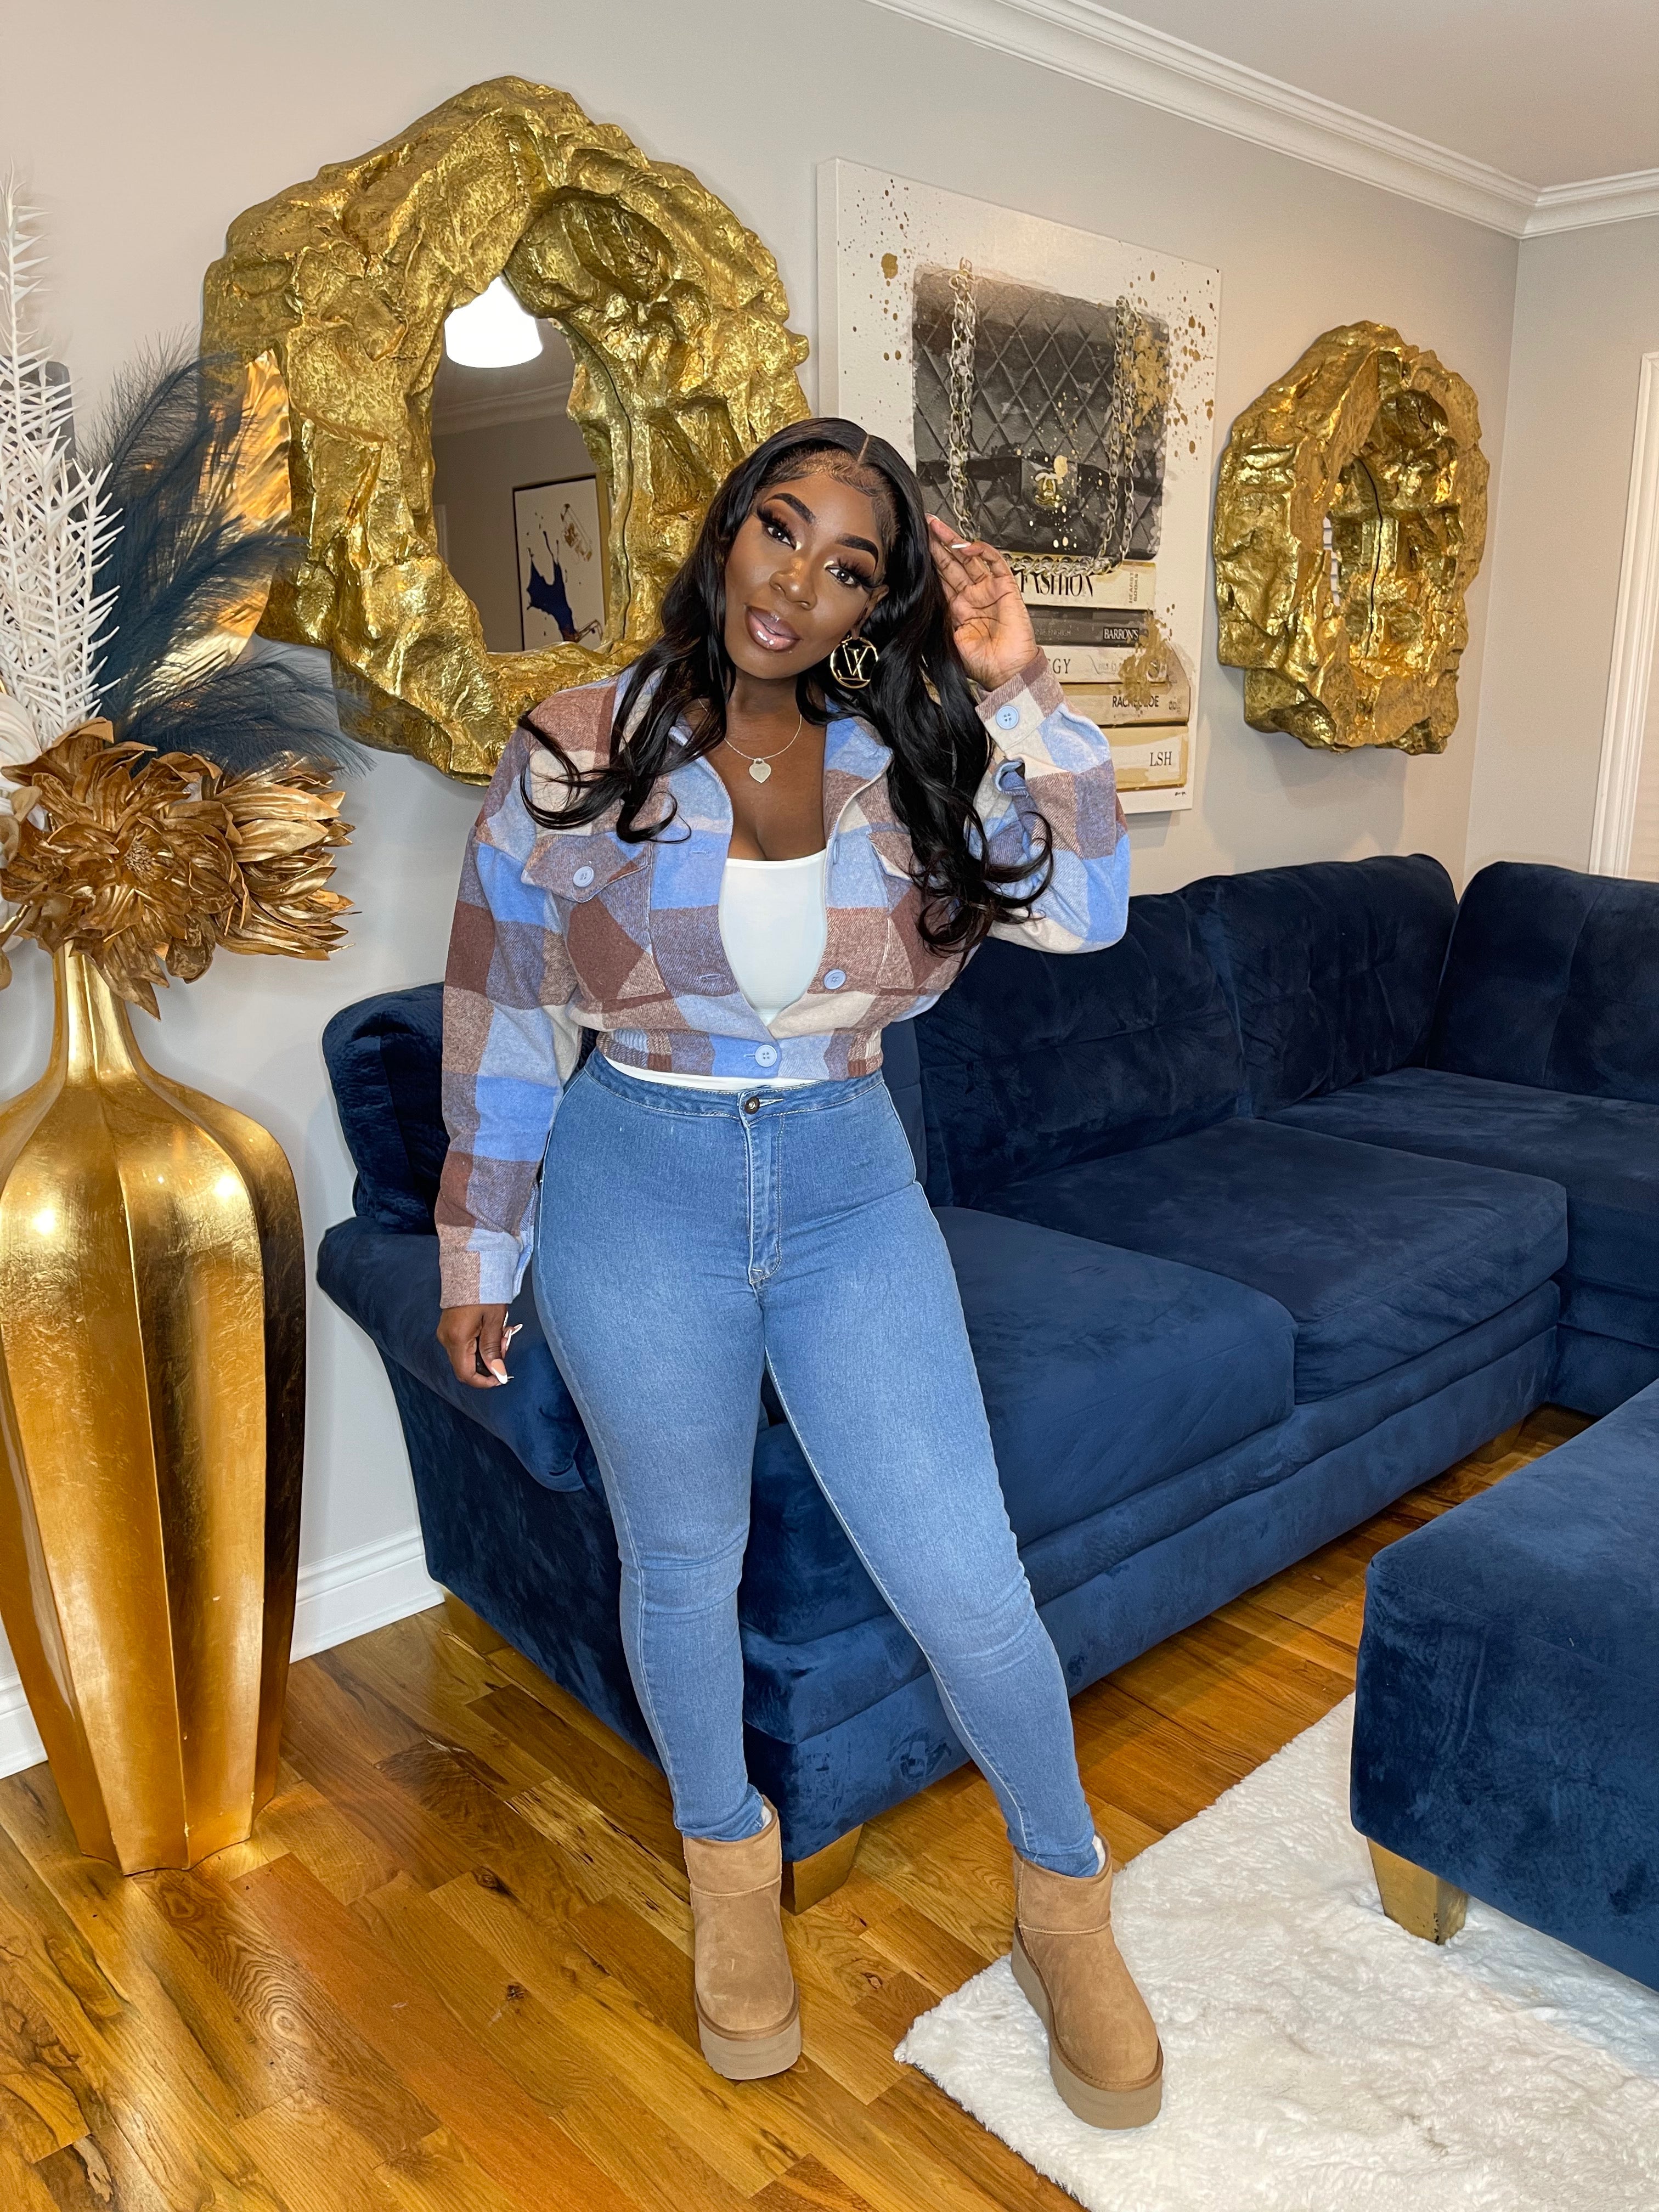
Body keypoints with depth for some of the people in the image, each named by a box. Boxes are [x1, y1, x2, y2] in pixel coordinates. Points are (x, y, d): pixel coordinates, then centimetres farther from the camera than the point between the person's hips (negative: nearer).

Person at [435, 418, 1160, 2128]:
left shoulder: (904, 760, 0)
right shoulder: (577, 750, -7)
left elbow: (1084, 909, -9)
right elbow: (499, 1020, -1)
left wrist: (1016, 690, -16)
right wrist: (479, 1249, 3)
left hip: (849, 1184, 2)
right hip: (635, 1187, -1)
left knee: (965, 1583, 2)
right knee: (683, 1563, 16)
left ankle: (1064, 1897, 31)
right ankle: (727, 1853, 46)